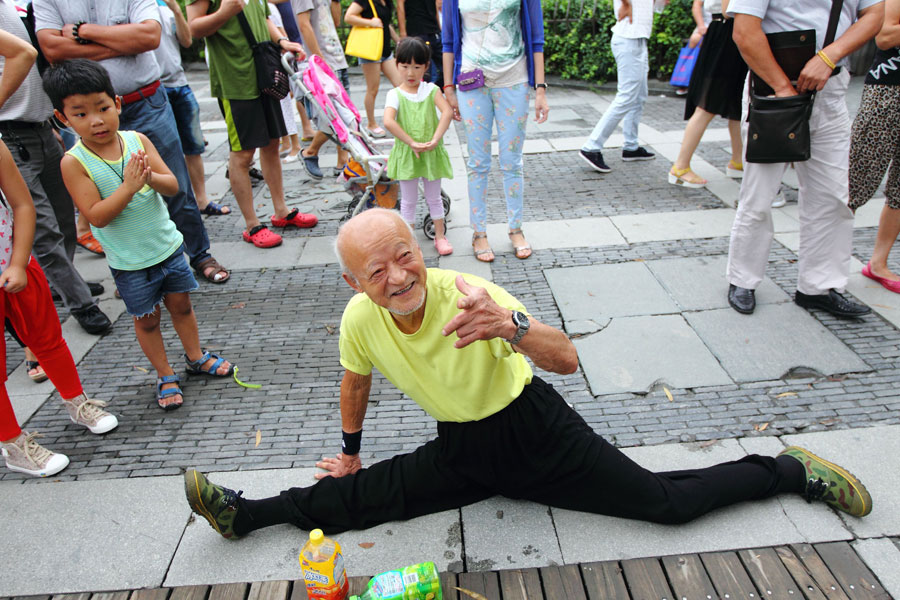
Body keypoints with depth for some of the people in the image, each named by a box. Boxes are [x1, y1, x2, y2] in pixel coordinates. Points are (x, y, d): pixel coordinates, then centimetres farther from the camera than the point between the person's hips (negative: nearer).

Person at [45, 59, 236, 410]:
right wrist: (128, 187, -30)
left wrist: (152, 178, -30)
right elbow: (96, 216, -21)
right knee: (147, 319, 12)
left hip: (168, 246, 3)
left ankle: (196, 357, 40)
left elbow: (172, 185, -9)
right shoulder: (74, 163, -15)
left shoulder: (138, 140, -7)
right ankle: (165, 375, 30)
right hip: (129, 262, -3)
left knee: (181, 304, 18)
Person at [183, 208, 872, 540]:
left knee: (667, 501, -4)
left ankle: (792, 469, 16)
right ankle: (248, 512, 13)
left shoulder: (468, 293, -27)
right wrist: (350, 452, 22)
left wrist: (511, 327, -50)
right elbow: (356, 384, 9)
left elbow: (567, 359, -30)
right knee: (356, 496, -8)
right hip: (460, 451, 4)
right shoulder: (360, 320, -13)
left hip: (535, 430, -3)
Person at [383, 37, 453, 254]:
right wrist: (412, 143, -26)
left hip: (431, 153, 2)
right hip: (406, 154, -1)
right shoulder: (395, 94, -6)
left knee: (434, 198, 14)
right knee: (408, 201, 10)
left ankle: (440, 236, 28)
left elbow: (447, 112, -15)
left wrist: (435, 140, -25)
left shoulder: (431, 90, -1)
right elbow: (388, 121, -22)